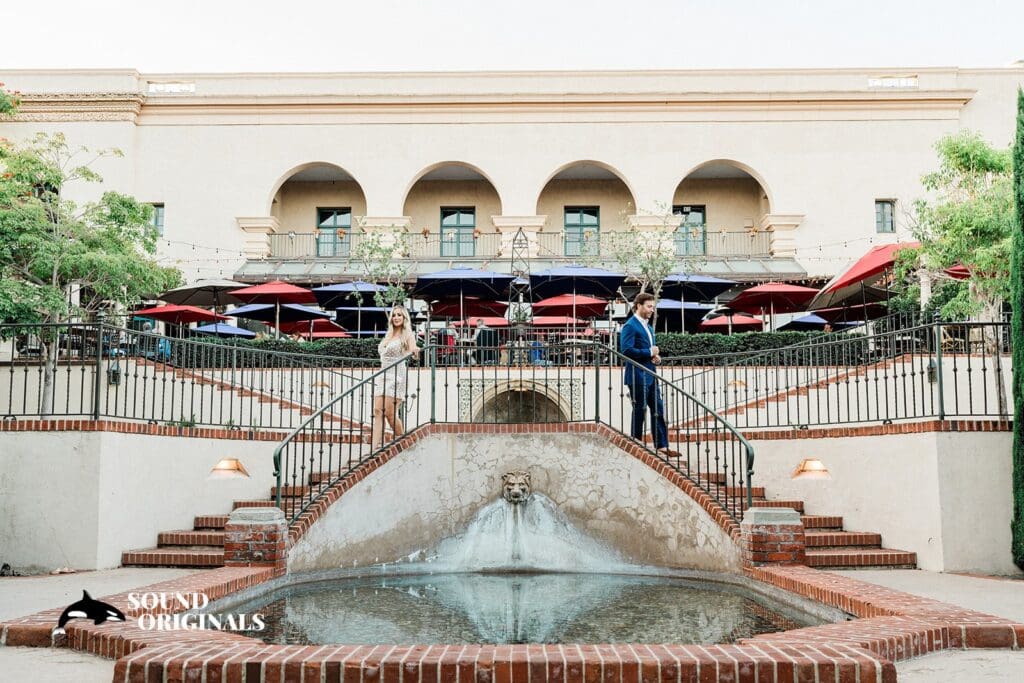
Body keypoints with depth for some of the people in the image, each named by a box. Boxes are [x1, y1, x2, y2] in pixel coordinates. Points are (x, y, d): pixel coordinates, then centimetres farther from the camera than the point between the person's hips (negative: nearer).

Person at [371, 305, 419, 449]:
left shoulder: (408, 335, 2)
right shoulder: (389, 336, 20)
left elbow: (413, 350, -15)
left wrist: (415, 351, -38)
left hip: (396, 376, -6)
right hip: (383, 376, 6)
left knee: (390, 412, -12)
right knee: (377, 411, -6)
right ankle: (375, 448, -12)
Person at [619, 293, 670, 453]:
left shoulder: (647, 326, 17)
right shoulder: (630, 326, -12)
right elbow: (626, 350, -22)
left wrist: (655, 356, 3)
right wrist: (649, 352, -16)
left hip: (650, 376, 9)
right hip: (637, 377, -9)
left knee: (658, 410, 6)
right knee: (639, 411, 1)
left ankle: (662, 446, 10)